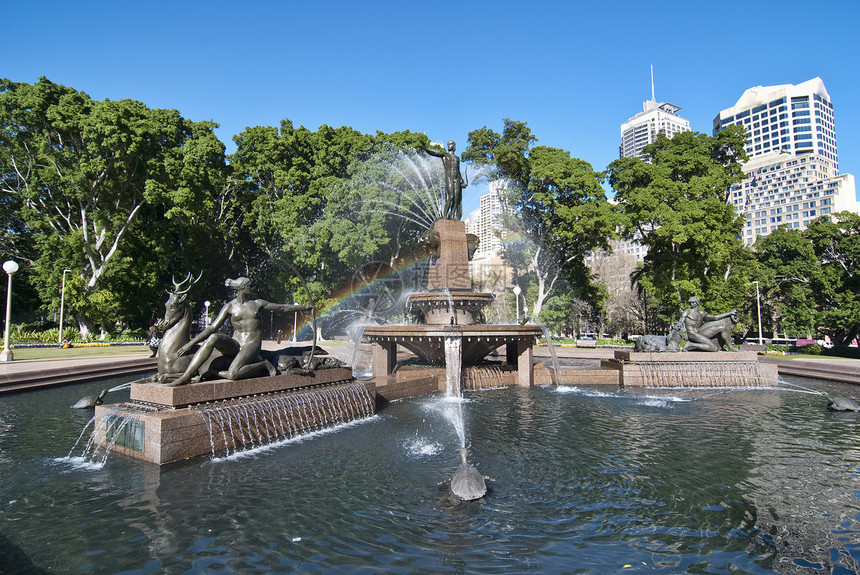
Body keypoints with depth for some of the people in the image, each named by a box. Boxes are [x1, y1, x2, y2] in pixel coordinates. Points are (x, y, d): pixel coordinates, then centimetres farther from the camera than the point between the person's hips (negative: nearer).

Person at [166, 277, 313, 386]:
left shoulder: (257, 303, 9)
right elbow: (212, 327, 2)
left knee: (233, 374, -30)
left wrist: (304, 307, 20)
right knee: (213, 338, -30)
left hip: (252, 344, -2)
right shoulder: (230, 307, 5)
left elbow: (282, 307, 16)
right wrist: (191, 343, -6)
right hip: (235, 344, 2)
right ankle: (185, 377, -26)